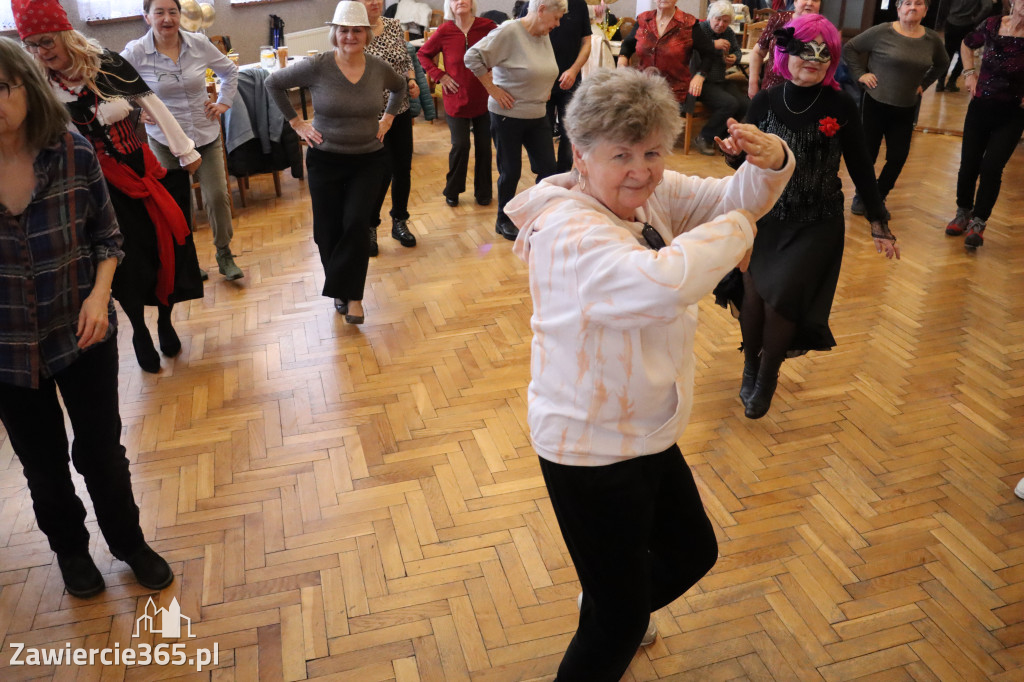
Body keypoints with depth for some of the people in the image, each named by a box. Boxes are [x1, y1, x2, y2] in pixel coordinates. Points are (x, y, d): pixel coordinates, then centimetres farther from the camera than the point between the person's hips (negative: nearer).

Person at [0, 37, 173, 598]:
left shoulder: (72, 153, -13)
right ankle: (69, 549, 45)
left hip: (82, 335, -1)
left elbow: (107, 235, -1)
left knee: (102, 451, 12)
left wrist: (99, 293, -16)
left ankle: (128, 542, 38)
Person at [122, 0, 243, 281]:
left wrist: (223, 102, 6)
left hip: (206, 135, 2)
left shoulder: (199, 44, -3)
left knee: (217, 195, -1)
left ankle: (224, 255, 18)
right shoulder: (136, 52, -10)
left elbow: (229, 71, 13)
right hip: (165, 139, -1)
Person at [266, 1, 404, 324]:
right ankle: (339, 289, 29)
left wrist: (388, 118, 9)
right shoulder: (317, 66, -13)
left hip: (368, 160, 1)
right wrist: (295, 122, -2)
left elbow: (400, 87, 19)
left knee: (356, 223, -12)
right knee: (328, 229, 5)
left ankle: (352, 295, 2)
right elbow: (274, 83, 0)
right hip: (326, 160, -1)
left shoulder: (379, 68, -4)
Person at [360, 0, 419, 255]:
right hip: (371, 115, -5)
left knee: (403, 168, 11)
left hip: (401, 110, 5)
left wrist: (411, 80, -3)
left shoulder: (394, 26, 4)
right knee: (382, 173, -2)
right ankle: (369, 228, 19)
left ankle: (399, 222, 31)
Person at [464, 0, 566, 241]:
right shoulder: (509, 31, -17)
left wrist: (544, 91, 8)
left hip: (538, 116, 7)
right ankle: (504, 221, 25)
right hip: (508, 116, -7)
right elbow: (472, 57, -20)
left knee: (548, 169, 5)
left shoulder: (544, 36, 5)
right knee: (510, 172, 6)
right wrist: (492, 88, -18)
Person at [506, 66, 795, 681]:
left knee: (693, 553, 30)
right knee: (619, 626, 7)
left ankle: (611, 613, 59)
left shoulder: (650, 193, -1)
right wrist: (735, 229, -28)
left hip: (648, 432, 9)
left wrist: (771, 163, -20)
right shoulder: (569, 233, -30)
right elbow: (662, 284, -47)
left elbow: (733, 198, 3)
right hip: (591, 451, -9)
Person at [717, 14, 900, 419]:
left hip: (817, 223, -1)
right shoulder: (765, 102, -3)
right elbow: (744, 162, 2)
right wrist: (736, 152, -22)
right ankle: (751, 366, 19)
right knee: (754, 292, -11)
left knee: (780, 298, -12)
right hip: (766, 216, 1)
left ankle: (768, 378, 14)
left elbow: (859, 166, 3)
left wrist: (878, 222, 6)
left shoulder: (840, 106, -6)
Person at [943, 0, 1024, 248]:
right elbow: (967, 44, 19)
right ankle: (963, 213, 29)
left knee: (991, 167, -9)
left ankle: (978, 224, 5)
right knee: (969, 164, 7)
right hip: (980, 107, 3)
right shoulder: (992, 25, -3)